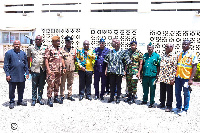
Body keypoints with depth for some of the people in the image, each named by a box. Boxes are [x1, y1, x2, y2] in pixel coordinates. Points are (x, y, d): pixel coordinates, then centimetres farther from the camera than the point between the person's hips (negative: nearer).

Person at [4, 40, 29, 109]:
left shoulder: (23, 53, 11)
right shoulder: (9, 53, -2)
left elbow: (26, 64, 15)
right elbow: (6, 65, -3)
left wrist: (27, 73, 9)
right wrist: (7, 74, -9)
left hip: (21, 76, 4)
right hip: (12, 76, -4)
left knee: (21, 89, 12)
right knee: (12, 90, 6)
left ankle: (20, 101, 27)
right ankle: (12, 102, 21)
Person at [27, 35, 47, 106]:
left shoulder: (45, 47, 6)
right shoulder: (31, 47, 5)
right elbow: (28, 58, 11)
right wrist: (28, 68, 10)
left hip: (43, 69, 1)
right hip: (34, 69, -1)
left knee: (41, 85, 8)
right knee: (34, 86, 3)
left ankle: (40, 98, 20)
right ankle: (34, 99, 13)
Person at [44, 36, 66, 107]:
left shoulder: (59, 49, 15)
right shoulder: (49, 49, -7)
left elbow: (62, 58, 22)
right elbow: (46, 60, -11)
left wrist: (64, 67, 15)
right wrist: (48, 69, -17)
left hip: (59, 70, 7)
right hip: (52, 71, -7)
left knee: (57, 84, 13)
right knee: (51, 85, -5)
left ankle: (56, 98, 24)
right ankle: (49, 99, 3)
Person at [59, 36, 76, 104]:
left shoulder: (74, 50, 11)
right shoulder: (62, 49, 0)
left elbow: (76, 59, 18)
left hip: (71, 69, 4)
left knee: (70, 83, 11)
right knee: (62, 83, 2)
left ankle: (70, 95, 21)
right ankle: (62, 96, 10)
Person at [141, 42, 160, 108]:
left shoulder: (157, 56, -1)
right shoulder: (145, 55, 12)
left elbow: (158, 66, -1)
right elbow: (142, 64, 16)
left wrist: (157, 75, -6)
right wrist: (141, 73, 11)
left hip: (153, 75, -4)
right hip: (145, 75, 4)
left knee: (152, 90, 3)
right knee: (145, 89, 14)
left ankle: (152, 102, 14)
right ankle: (145, 100, 29)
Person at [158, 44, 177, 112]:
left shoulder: (174, 56, -6)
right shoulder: (163, 56, 13)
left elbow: (175, 68, -10)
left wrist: (173, 79, -15)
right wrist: (159, 76, 14)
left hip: (169, 78, -6)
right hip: (162, 77, 6)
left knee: (169, 92, 4)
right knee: (162, 91, 13)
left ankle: (169, 106, 16)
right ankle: (162, 104, 28)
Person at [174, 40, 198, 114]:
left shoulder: (192, 54, -6)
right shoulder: (179, 54, 11)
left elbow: (194, 67, -10)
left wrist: (191, 79, -16)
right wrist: (174, 76, 12)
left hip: (186, 78, -5)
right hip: (178, 77, 6)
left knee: (186, 94, 4)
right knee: (177, 93, 12)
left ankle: (185, 109, 16)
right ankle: (178, 107, 27)